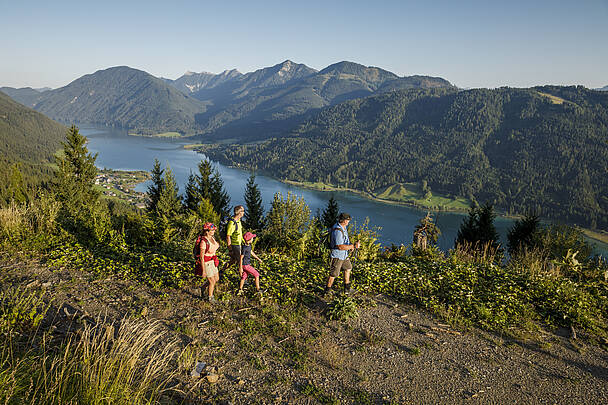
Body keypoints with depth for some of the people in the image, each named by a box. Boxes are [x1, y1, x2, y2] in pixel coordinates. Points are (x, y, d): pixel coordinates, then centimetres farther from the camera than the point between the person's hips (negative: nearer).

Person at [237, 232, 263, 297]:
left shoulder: (249, 245, 2)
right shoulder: (244, 248, -24)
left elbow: (251, 252, 17)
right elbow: (241, 258, -18)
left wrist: (258, 259, 22)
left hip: (248, 264, 8)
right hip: (245, 265, -8)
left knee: (244, 276, 17)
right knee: (256, 275, -1)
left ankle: (240, 290, 29)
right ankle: (258, 290, 6)